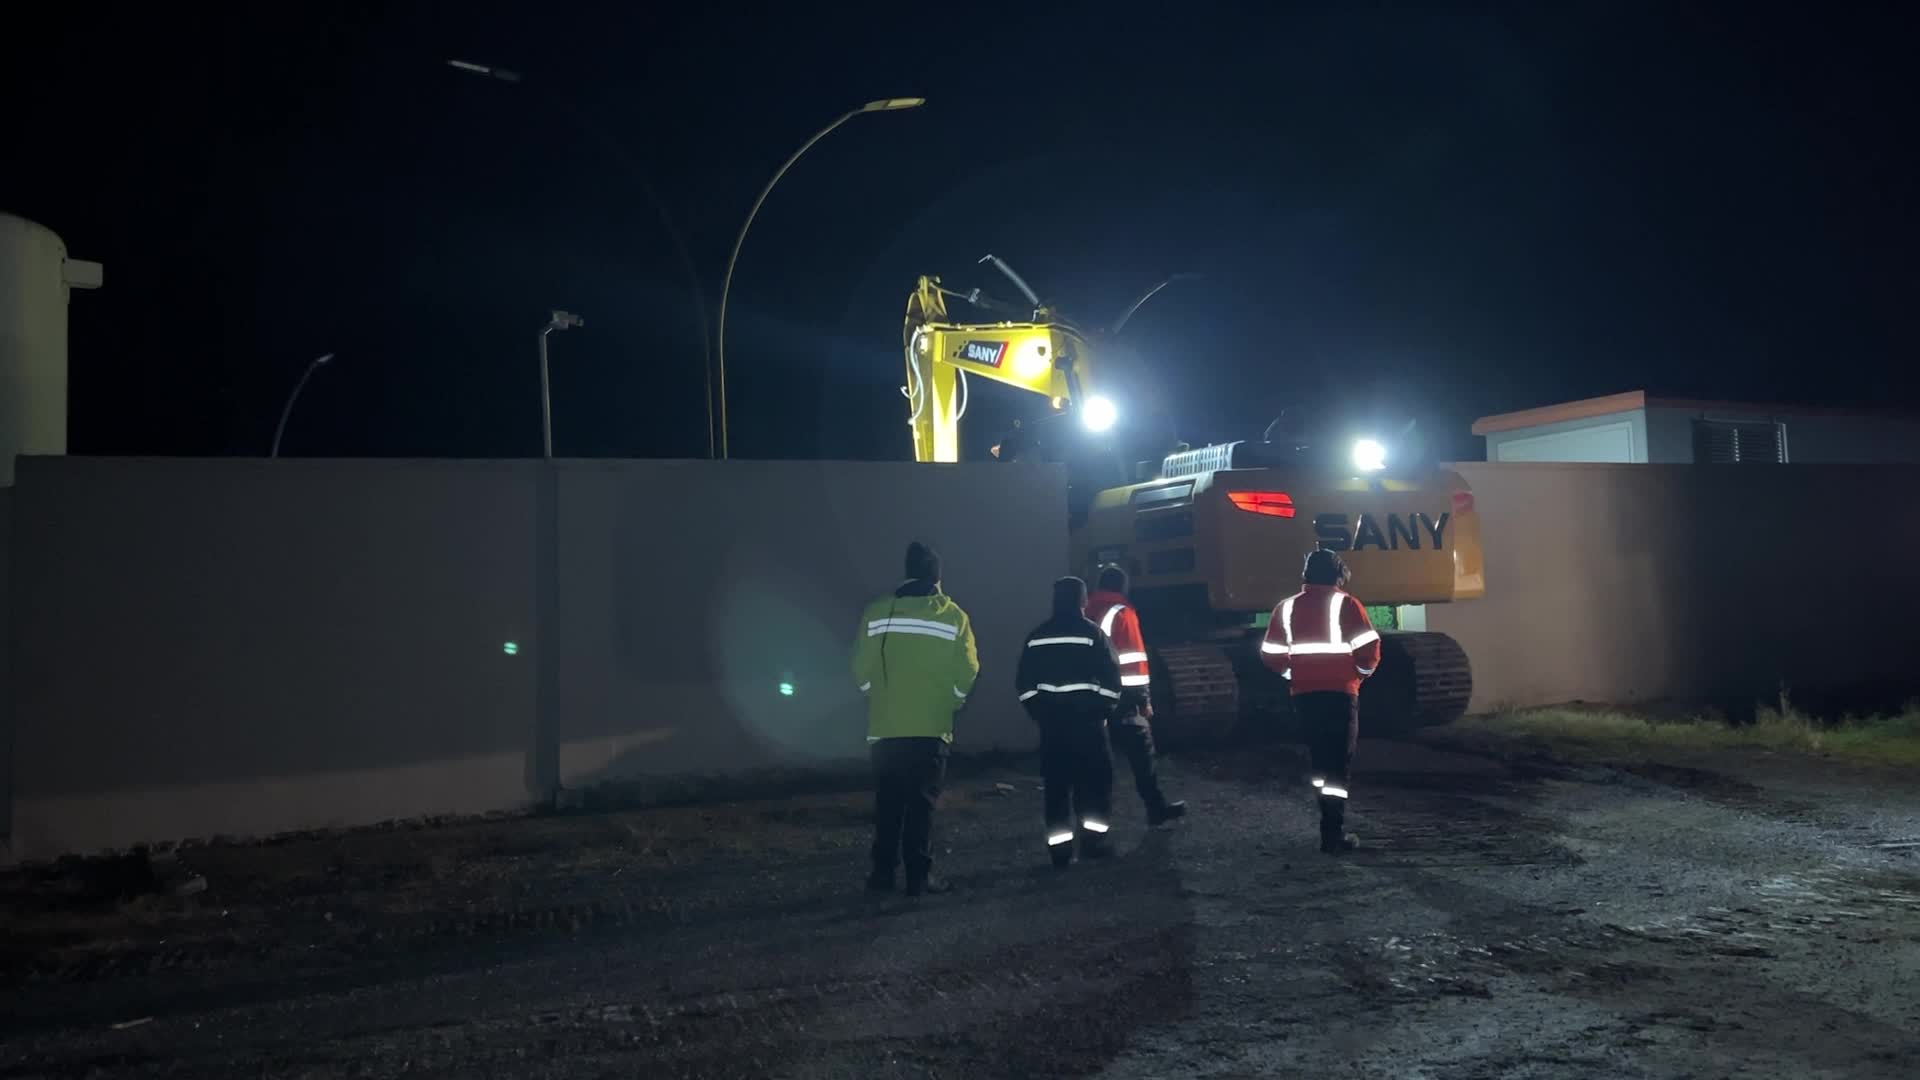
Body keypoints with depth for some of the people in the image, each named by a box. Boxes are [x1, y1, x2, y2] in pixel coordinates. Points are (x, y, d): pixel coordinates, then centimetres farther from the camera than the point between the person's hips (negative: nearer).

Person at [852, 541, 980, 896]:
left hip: (885, 726, 2)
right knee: (921, 803, 3)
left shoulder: (876, 612, -1)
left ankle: (883, 872, 16)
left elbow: (862, 671, 1)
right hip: (931, 727, -1)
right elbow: (966, 675, -3)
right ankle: (918, 876, 2)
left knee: (887, 803, 12)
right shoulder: (952, 616, -3)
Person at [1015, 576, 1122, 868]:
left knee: (1057, 784, 6)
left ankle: (1060, 848, 6)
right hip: (1086, 718, -3)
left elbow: (1024, 682, 7)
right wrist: (1102, 709, 3)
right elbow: (1110, 676, -9)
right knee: (1094, 780, 9)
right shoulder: (1090, 632, -6)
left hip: (1051, 720, 4)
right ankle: (1092, 839, 6)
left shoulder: (1037, 636, 6)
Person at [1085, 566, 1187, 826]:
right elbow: (1133, 658, -12)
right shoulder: (1121, 612, -6)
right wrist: (1145, 699, -9)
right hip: (1120, 696, -6)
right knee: (1141, 751, 1)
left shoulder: (1086, 613, 12)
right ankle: (1157, 807, 3)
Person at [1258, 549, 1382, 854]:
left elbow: (1271, 655, 6)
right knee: (1339, 765, -1)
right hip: (1340, 694, -4)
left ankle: (1331, 824, 23)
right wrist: (1362, 671, 8)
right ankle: (1334, 835, -5)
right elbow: (1369, 650, -11)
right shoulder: (1346, 604, -5)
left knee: (1319, 760, 18)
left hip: (1304, 695, 4)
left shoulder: (1287, 607, 7)